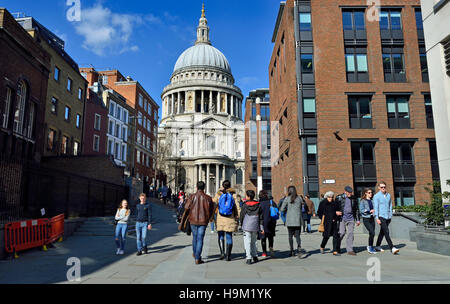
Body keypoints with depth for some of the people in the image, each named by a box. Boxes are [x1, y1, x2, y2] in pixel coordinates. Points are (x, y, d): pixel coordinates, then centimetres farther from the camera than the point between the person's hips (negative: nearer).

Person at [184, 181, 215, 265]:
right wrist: (207, 218, 15)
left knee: (195, 237, 20)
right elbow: (211, 210, -1)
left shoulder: (191, 197, -7)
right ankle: (197, 258, 1)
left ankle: (195, 253, 39)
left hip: (193, 220, 1)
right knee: (200, 239, 2)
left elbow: (186, 208, -8)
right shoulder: (208, 198, -6)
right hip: (203, 221, -1)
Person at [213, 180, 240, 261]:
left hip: (220, 217, 0)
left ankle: (222, 252, -3)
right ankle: (228, 255, 8)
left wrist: (212, 216, 15)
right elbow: (237, 207, 0)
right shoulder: (233, 194, -1)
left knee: (220, 236, 11)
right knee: (229, 236, 7)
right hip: (230, 218, 1)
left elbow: (214, 205, 2)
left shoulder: (218, 194, -1)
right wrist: (238, 218, 6)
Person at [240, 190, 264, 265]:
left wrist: (242, 225, 16)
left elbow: (242, 216, 0)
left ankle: (249, 258, -5)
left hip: (247, 227, -4)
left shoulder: (245, 205, -7)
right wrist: (262, 228, 8)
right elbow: (261, 218, 4)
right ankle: (255, 256, 20)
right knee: (253, 242, 18)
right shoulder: (258, 205, 3)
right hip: (255, 227, 4)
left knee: (247, 242, 0)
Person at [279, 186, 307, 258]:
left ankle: (292, 251, 13)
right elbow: (306, 208, 11)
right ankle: (299, 248, -17)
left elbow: (282, 209, -5)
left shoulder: (287, 198, -4)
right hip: (298, 220, 2)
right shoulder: (299, 198, 3)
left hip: (290, 221, -2)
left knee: (290, 236, 10)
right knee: (297, 235, 5)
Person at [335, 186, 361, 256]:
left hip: (351, 218, 3)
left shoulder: (354, 198, 9)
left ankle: (350, 250, 6)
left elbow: (357, 209, 16)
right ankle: (337, 248, 13)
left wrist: (357, 220, 13)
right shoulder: (339, 197, -1)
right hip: (342, 218, -3)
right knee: (342, 233, -6)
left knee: (350, 233, -1)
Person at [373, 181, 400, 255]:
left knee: (382, 232, 13)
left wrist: (390, 215, 14)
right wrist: (377, 218, -15)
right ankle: (392, 248, -14)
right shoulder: (376, 196, -7)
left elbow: (390, 205, 18)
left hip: (388, 217, 6)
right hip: (381, 217, -6)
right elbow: (375, 207, -10)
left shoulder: (388, 195, 10)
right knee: (386, 232, -12)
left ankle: (378, 246, 24)